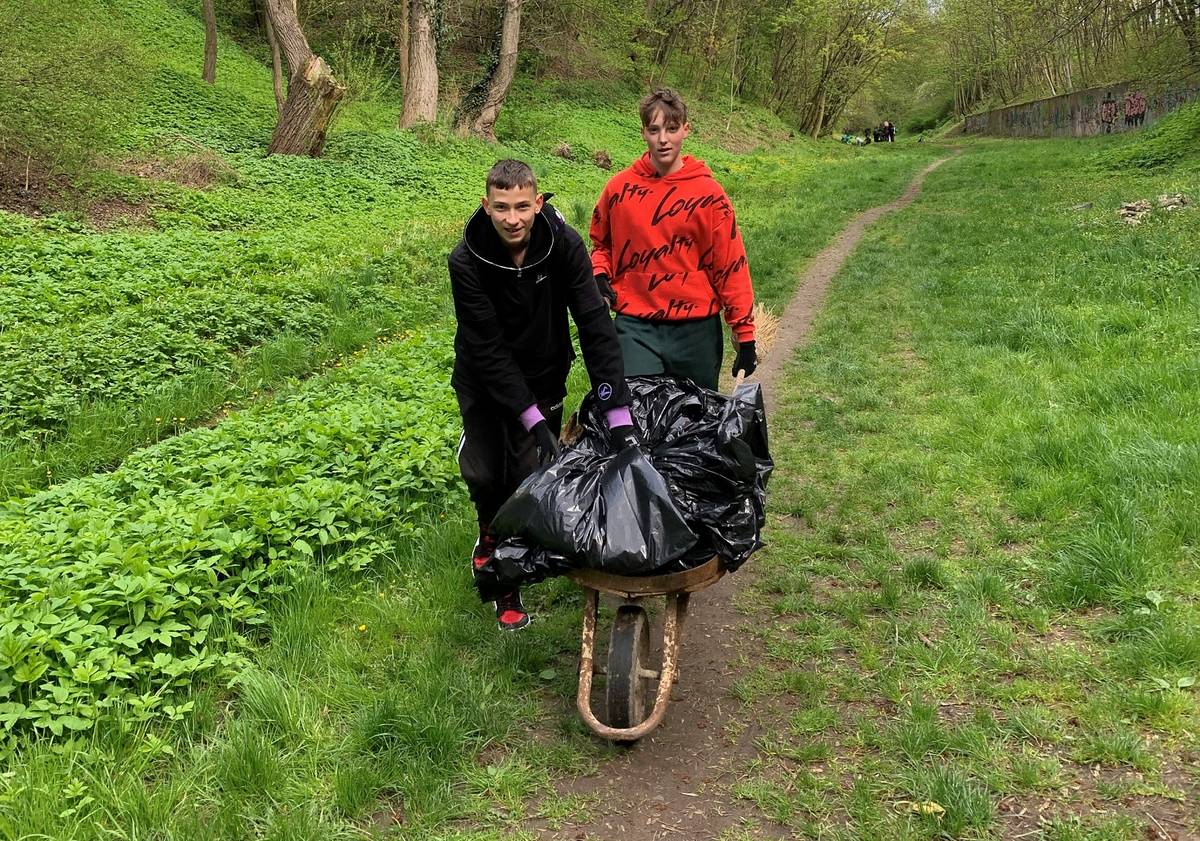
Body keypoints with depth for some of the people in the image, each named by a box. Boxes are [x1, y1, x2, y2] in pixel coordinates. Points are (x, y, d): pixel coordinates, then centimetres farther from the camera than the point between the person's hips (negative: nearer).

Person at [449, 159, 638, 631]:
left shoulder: (563, 245, -22)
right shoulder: (467, 261, -25)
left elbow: (595, 326, -25)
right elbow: (487, 348, -25)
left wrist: (618, 414, -32)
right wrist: (532, 418, -31)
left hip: (544, 378, 1)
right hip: (483, 381, -1)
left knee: (531, 477, -3)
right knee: (483, 473, -7)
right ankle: (490, 536, 28)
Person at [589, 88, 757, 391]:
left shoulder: (708, 192, -5)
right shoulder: (619, 187, 1)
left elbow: (731, 266, -4)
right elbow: (601, 243, 18)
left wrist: (745, 335, -4)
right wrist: (600, 276, -3)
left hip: (696, 329, -1)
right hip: (635, 327, 1)